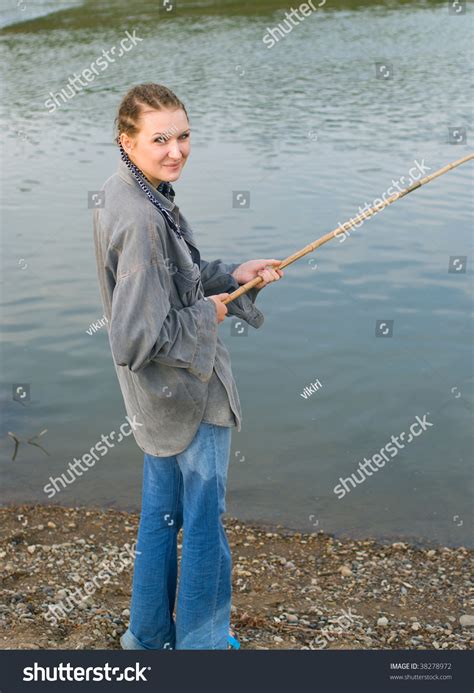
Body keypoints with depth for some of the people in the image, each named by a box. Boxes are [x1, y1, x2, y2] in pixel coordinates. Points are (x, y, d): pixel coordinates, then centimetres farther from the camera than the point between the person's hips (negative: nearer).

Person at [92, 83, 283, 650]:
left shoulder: (122, 195, 2)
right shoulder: (142, 220, -28)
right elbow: (136, 338, -30)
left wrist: (233, 275, 3)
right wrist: (206, 315, -16)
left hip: (160, 397, 10)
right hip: (190, 395, -10)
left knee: (161, 513, 22)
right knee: (204, 521, 9)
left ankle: (149, 635, 40)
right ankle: (200, 641, 29)